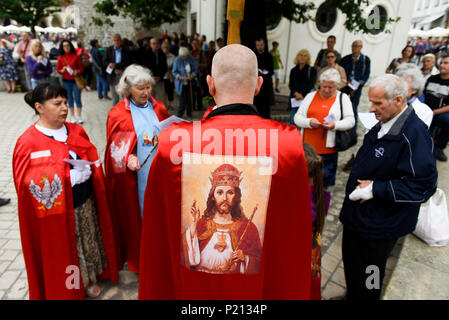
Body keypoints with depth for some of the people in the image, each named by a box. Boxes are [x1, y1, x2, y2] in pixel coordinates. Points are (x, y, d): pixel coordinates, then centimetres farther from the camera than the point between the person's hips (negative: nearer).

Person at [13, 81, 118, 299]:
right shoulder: (28, 142, -12)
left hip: (85, 202, 5)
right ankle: (68, 288, 35)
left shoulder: (77, 132, 3)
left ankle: (89, 279, 41)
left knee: (88, 242, 18)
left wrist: (88, 169, -10)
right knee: (63, 250, 12)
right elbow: (25, 182, -15)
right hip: (56, 211, -4)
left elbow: (93, 160, 11)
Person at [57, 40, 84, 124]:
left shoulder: (76, 56, -1)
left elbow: (81, 68, 2)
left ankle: (79, 116, 10)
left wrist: (77, 71, -17)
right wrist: (63, 70, -14)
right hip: (66, 81, 1)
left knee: (78, 99, -1)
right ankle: (72, 116, 18)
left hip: (75, 80, -1)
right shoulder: (60, 58, 3)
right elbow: (58, 70, 7)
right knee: (70, 99, 8)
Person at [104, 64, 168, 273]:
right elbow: (115, 147, -1)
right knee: (135, 214, 9)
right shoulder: (118, 114, -4)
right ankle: (136, 257, 30)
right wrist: (128, 158, -21)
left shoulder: (158, 108, 6)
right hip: (134, 176, -3)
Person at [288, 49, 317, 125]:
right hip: (294, 98, 3)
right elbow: (290, 85, 7)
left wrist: (302, 94, -12)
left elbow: (311, 84, -1)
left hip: (306, 98, -3)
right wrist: (296, 93, -11)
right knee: (293, 121, 1)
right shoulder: (293, 70, 15)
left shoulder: (312, 70, 5)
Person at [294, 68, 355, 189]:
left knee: (324, 184, 8)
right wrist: (308, 122, -14)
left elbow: (350, 120, 1)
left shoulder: (343, 98, 7)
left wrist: (335, 125, -17)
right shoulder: (311, 96, 11)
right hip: (308, 147, 2)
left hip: (329, 149, -1)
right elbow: (297, 117, 6)